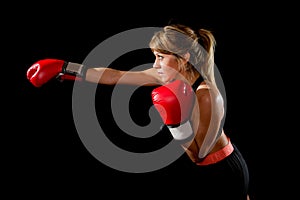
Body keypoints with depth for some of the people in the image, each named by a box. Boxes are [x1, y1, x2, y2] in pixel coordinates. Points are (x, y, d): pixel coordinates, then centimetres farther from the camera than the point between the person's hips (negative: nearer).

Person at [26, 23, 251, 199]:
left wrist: (177, 121, -36)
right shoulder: (173, 75, -8)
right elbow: (115, 76, -9)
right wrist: (62, 68, -10)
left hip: (221, 174, -7)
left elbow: (198, 153, -22)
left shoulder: (206, 95, -29)